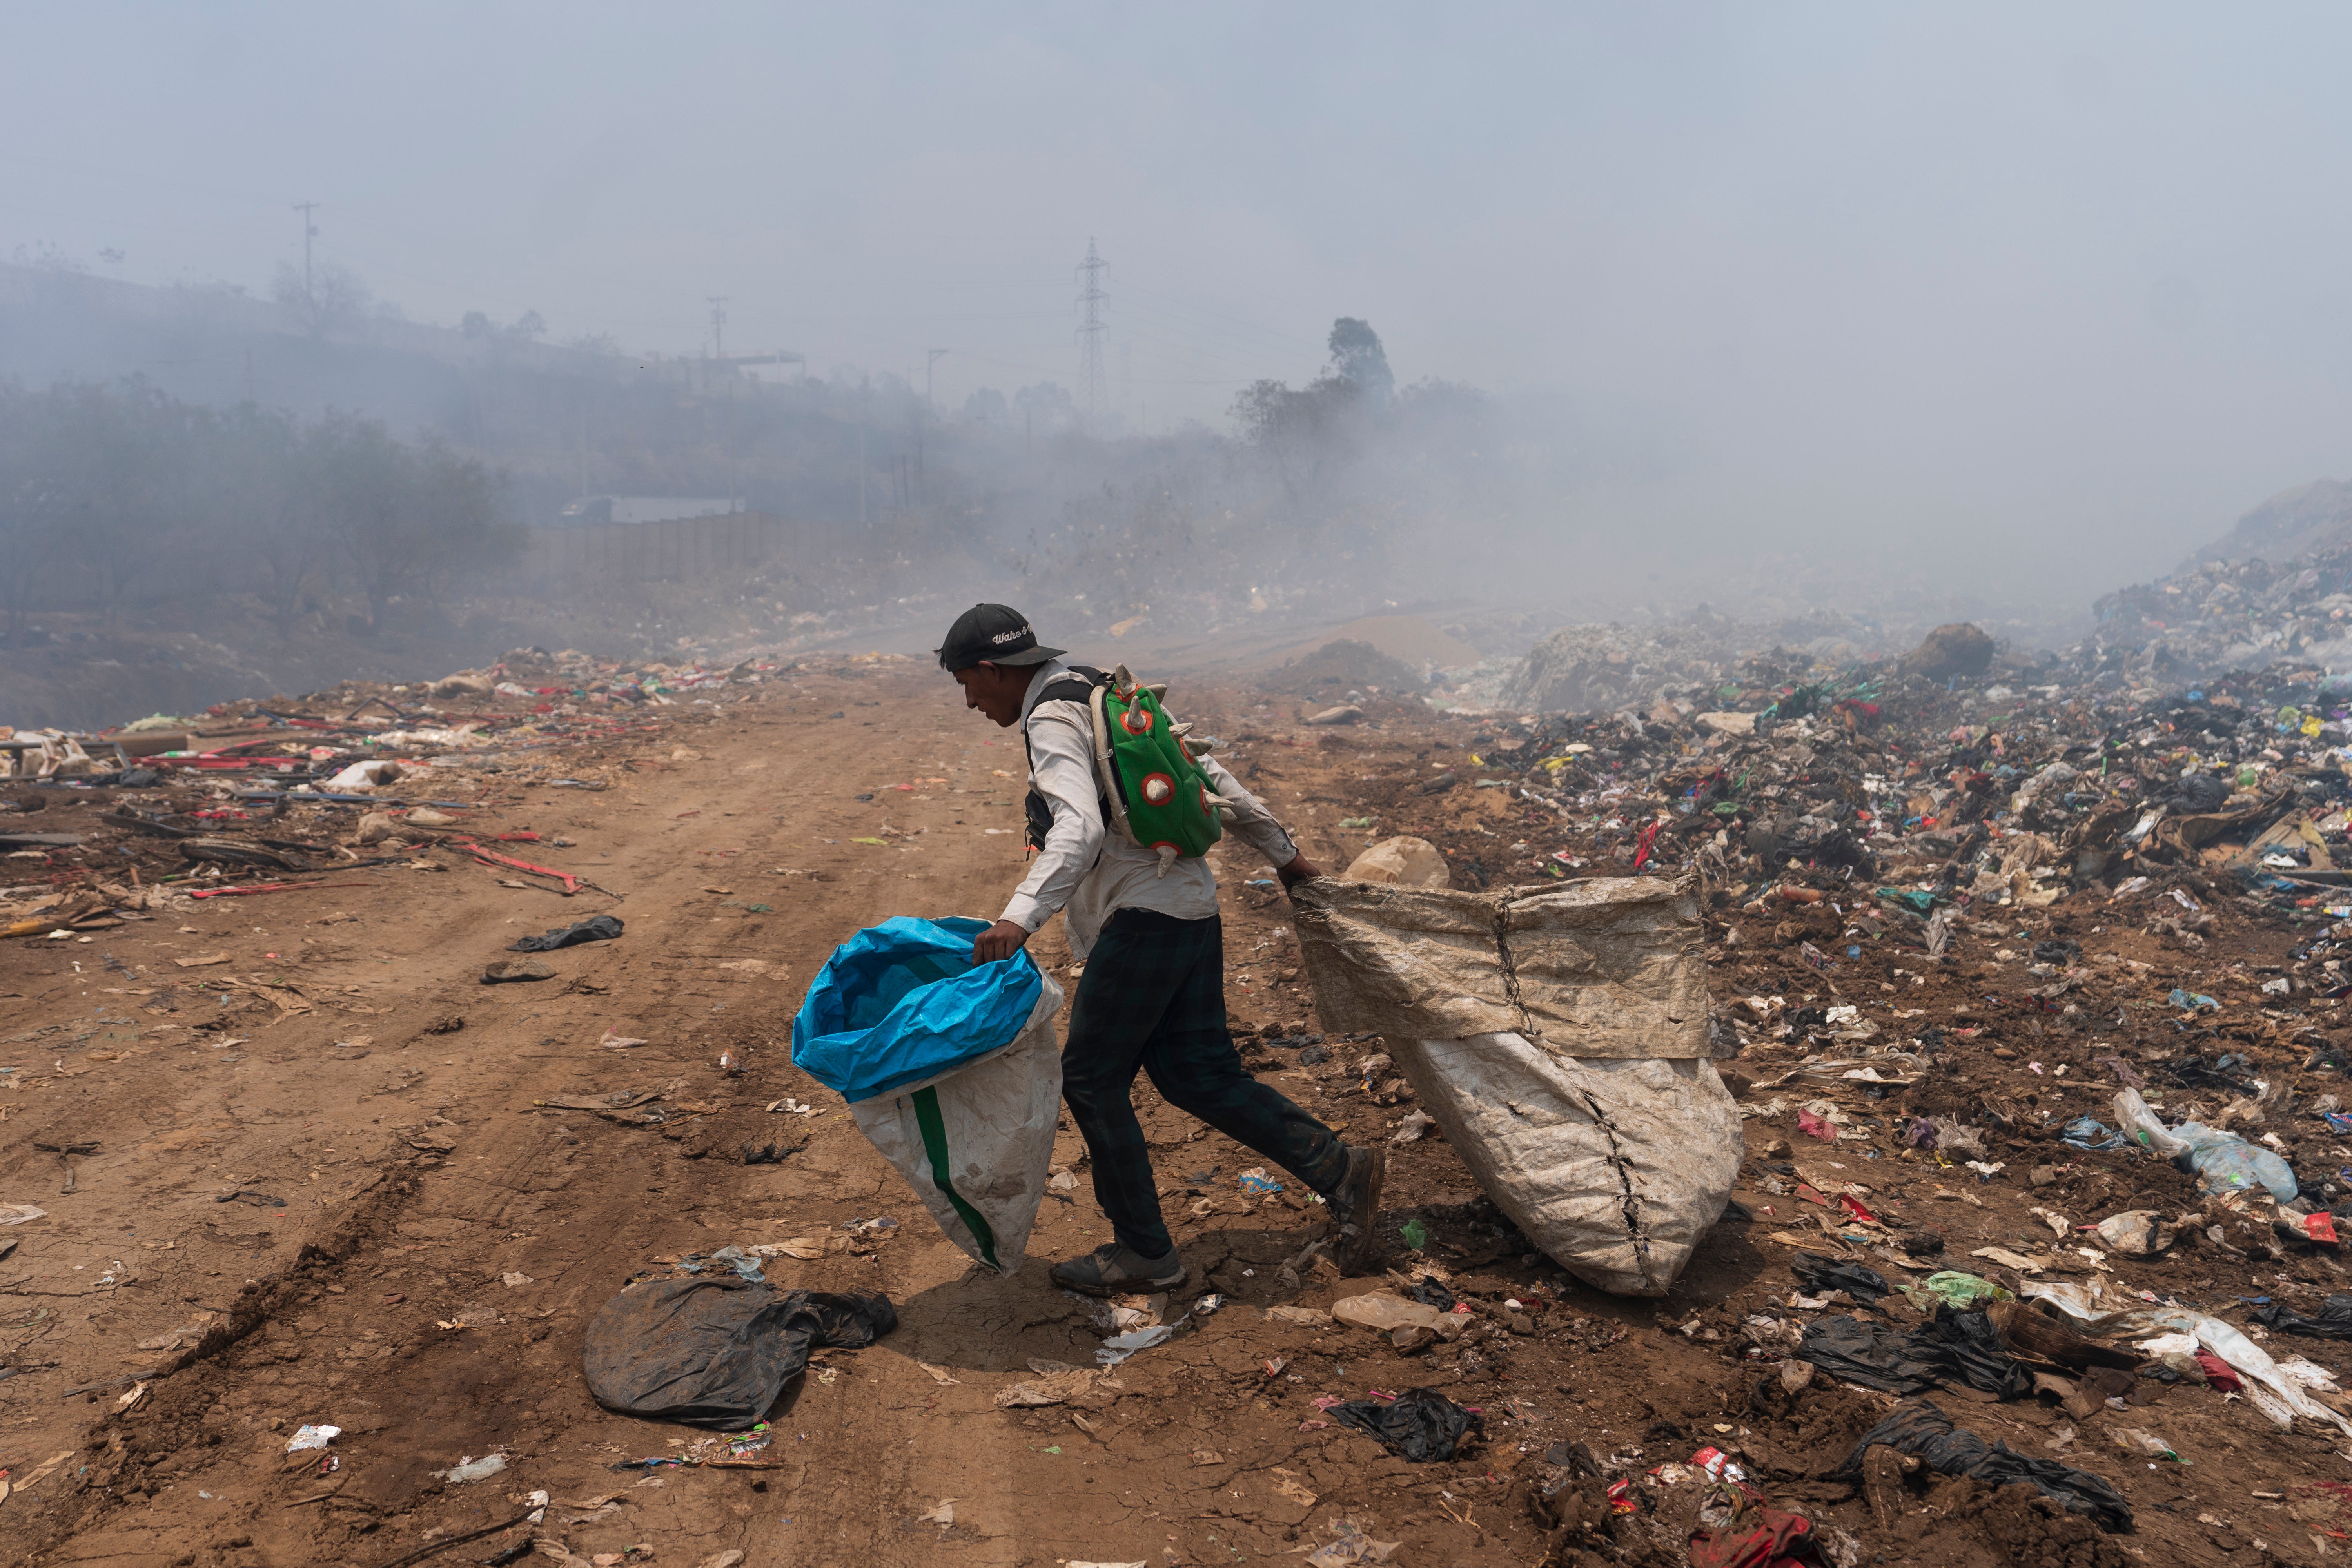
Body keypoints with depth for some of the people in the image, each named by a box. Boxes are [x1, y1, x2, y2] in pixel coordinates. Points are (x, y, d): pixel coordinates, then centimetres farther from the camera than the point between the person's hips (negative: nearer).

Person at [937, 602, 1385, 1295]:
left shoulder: (1054, 719, -12)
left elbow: (1080, 827, -30)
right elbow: (1208, 775, 21)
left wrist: (1019, 918, -42)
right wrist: (1282, 852, 27)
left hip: (1145, 916, -10)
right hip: (1190, 905, 10)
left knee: (1091, 1079, 0)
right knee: (1197, 1074, 11)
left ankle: (1145, 1252, 8)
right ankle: (1337, 1169, 8)